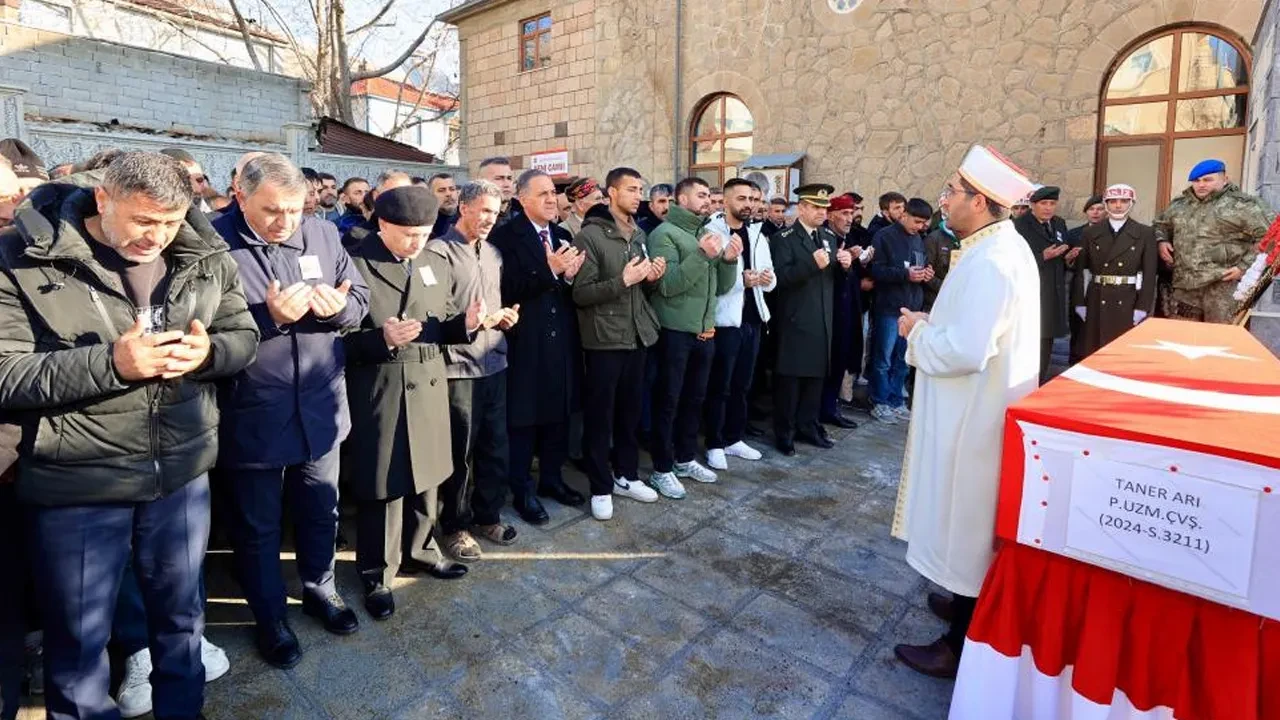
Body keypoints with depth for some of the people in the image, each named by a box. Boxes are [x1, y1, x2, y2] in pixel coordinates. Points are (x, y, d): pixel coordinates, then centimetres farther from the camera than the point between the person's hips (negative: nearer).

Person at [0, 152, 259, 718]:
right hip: (76, 481, -3)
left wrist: (207, 351, -17)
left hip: (182, 471, 3)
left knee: (181, 614, 20)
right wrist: (112, 362, -26)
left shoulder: (204, 257, -1)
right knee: (79, 637, 14)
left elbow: (245, 337, 5)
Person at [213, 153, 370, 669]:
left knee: (321, 511, 21)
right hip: (252, 415, -4)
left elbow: (360, 299, 4)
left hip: (320, 406, 4)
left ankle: (319, 588, 44)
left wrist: (337, 307, -17)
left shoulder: (323, 234, 2)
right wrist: (268, 316, -26)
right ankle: (269, 616, 36)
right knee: (258, 525, 15)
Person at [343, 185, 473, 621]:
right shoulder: (355, 266, -9)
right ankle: (377, 575, 24)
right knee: (384, 485, 5)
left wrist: (465, 323, -7)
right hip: (379, 392, -5)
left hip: (429, 387, 6)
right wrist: (382, 338, -26)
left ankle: (419, 551, 38)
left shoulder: (437, 267, 10)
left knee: (425, 476, 17)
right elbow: (341, 337, -10)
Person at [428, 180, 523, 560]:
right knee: (460, 450, 4)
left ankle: (487, 515, 31)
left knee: (496, 445, 13)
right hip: (458, 365, -7)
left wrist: (505, 316, 2)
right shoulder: (439, 252, -9)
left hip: (493, 361, 7)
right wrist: (471, 320, -22)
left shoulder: (492, 252, 15)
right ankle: (456, 525, 22)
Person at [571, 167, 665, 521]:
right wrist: (622, 281, -22)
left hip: (637, 336, 7)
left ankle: (626, 476, 30)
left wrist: (652, 277, -1)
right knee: (599, 416, 3)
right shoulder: (590, 235, -9)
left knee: (630, 412, 14)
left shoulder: (639, 235, 13)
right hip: (604, 339, -6)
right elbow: (580, 294, -14)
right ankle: (601, 488, 16)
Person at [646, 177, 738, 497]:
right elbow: (668, 284, -19)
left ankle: (685, 458, 31)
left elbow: (722, 287, 11)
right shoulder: (665, 233, -9)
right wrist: (701, 256, -25)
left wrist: (729, 260, -7)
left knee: (694, 398, 16)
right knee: (667, 401, 2)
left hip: (705, 331, 7)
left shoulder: (709, 233, 13)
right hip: (674, 332, -7)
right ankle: (662, 469, 13)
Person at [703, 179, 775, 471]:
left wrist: (768, 279, -8)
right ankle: (714, 444, 14)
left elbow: (770, 278, 14)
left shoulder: (757, 234, 12)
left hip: (752, 319, 7)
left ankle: (733, 439, 28)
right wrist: (740, 279, -24)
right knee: (719, 386, 3)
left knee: (742, 385, 15)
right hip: (725, 320, -7)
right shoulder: (712, 232, -9)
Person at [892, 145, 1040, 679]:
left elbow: (965, 350, -30)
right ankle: (967, 601, 40)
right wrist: (932, 324, 5)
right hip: (981, 407, 10)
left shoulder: (990, 262, -24)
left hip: (974, 415, -10)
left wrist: (917, 332, -14)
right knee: (971, 519, 22)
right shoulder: (1002, 247, 9)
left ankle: (962, 643, 18)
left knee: (966, 520, 2)